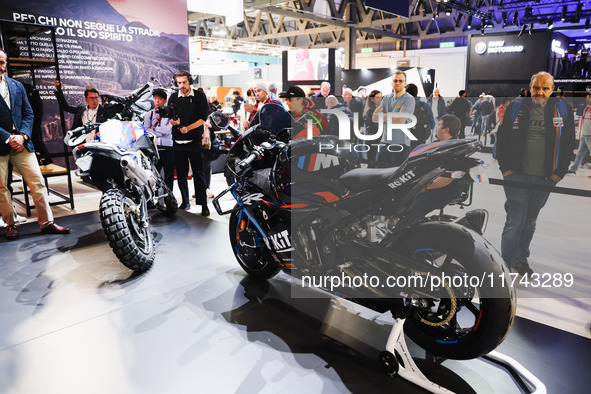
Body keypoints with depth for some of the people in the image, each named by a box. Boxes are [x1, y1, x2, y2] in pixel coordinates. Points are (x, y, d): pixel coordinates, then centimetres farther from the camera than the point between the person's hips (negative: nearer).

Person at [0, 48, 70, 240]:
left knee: (37, 182, 0)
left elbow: (28, 114, 11)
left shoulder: (17, 86, 14)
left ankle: (47, 223, 6)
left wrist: (22, 136, -4)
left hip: (21, 142, 4)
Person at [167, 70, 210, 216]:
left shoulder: (199, 97, 3)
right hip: (178, 141, 3)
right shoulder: (173, 98, 11)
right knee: (181, 173, 7)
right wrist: (174, 121, -15)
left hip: (194, 140, -3)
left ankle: (203, 204, 2)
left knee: (198, 173, -3)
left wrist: (188, 128, -15)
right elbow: (170, 119, 9)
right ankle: (185, 202, 18)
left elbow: (203, 118, -4)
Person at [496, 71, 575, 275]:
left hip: (545, 179, 2)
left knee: (530, 221, 14)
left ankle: (521, 258, 29)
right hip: (517, 176, -2)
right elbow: (502, 138, 4)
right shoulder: (516, 108, 1)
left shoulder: (563, 111, 5)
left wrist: (559, 172, 1)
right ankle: (506, 265, 0)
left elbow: (569, 144, 9)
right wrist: (505, 167, -3)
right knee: (515, 222, -6)